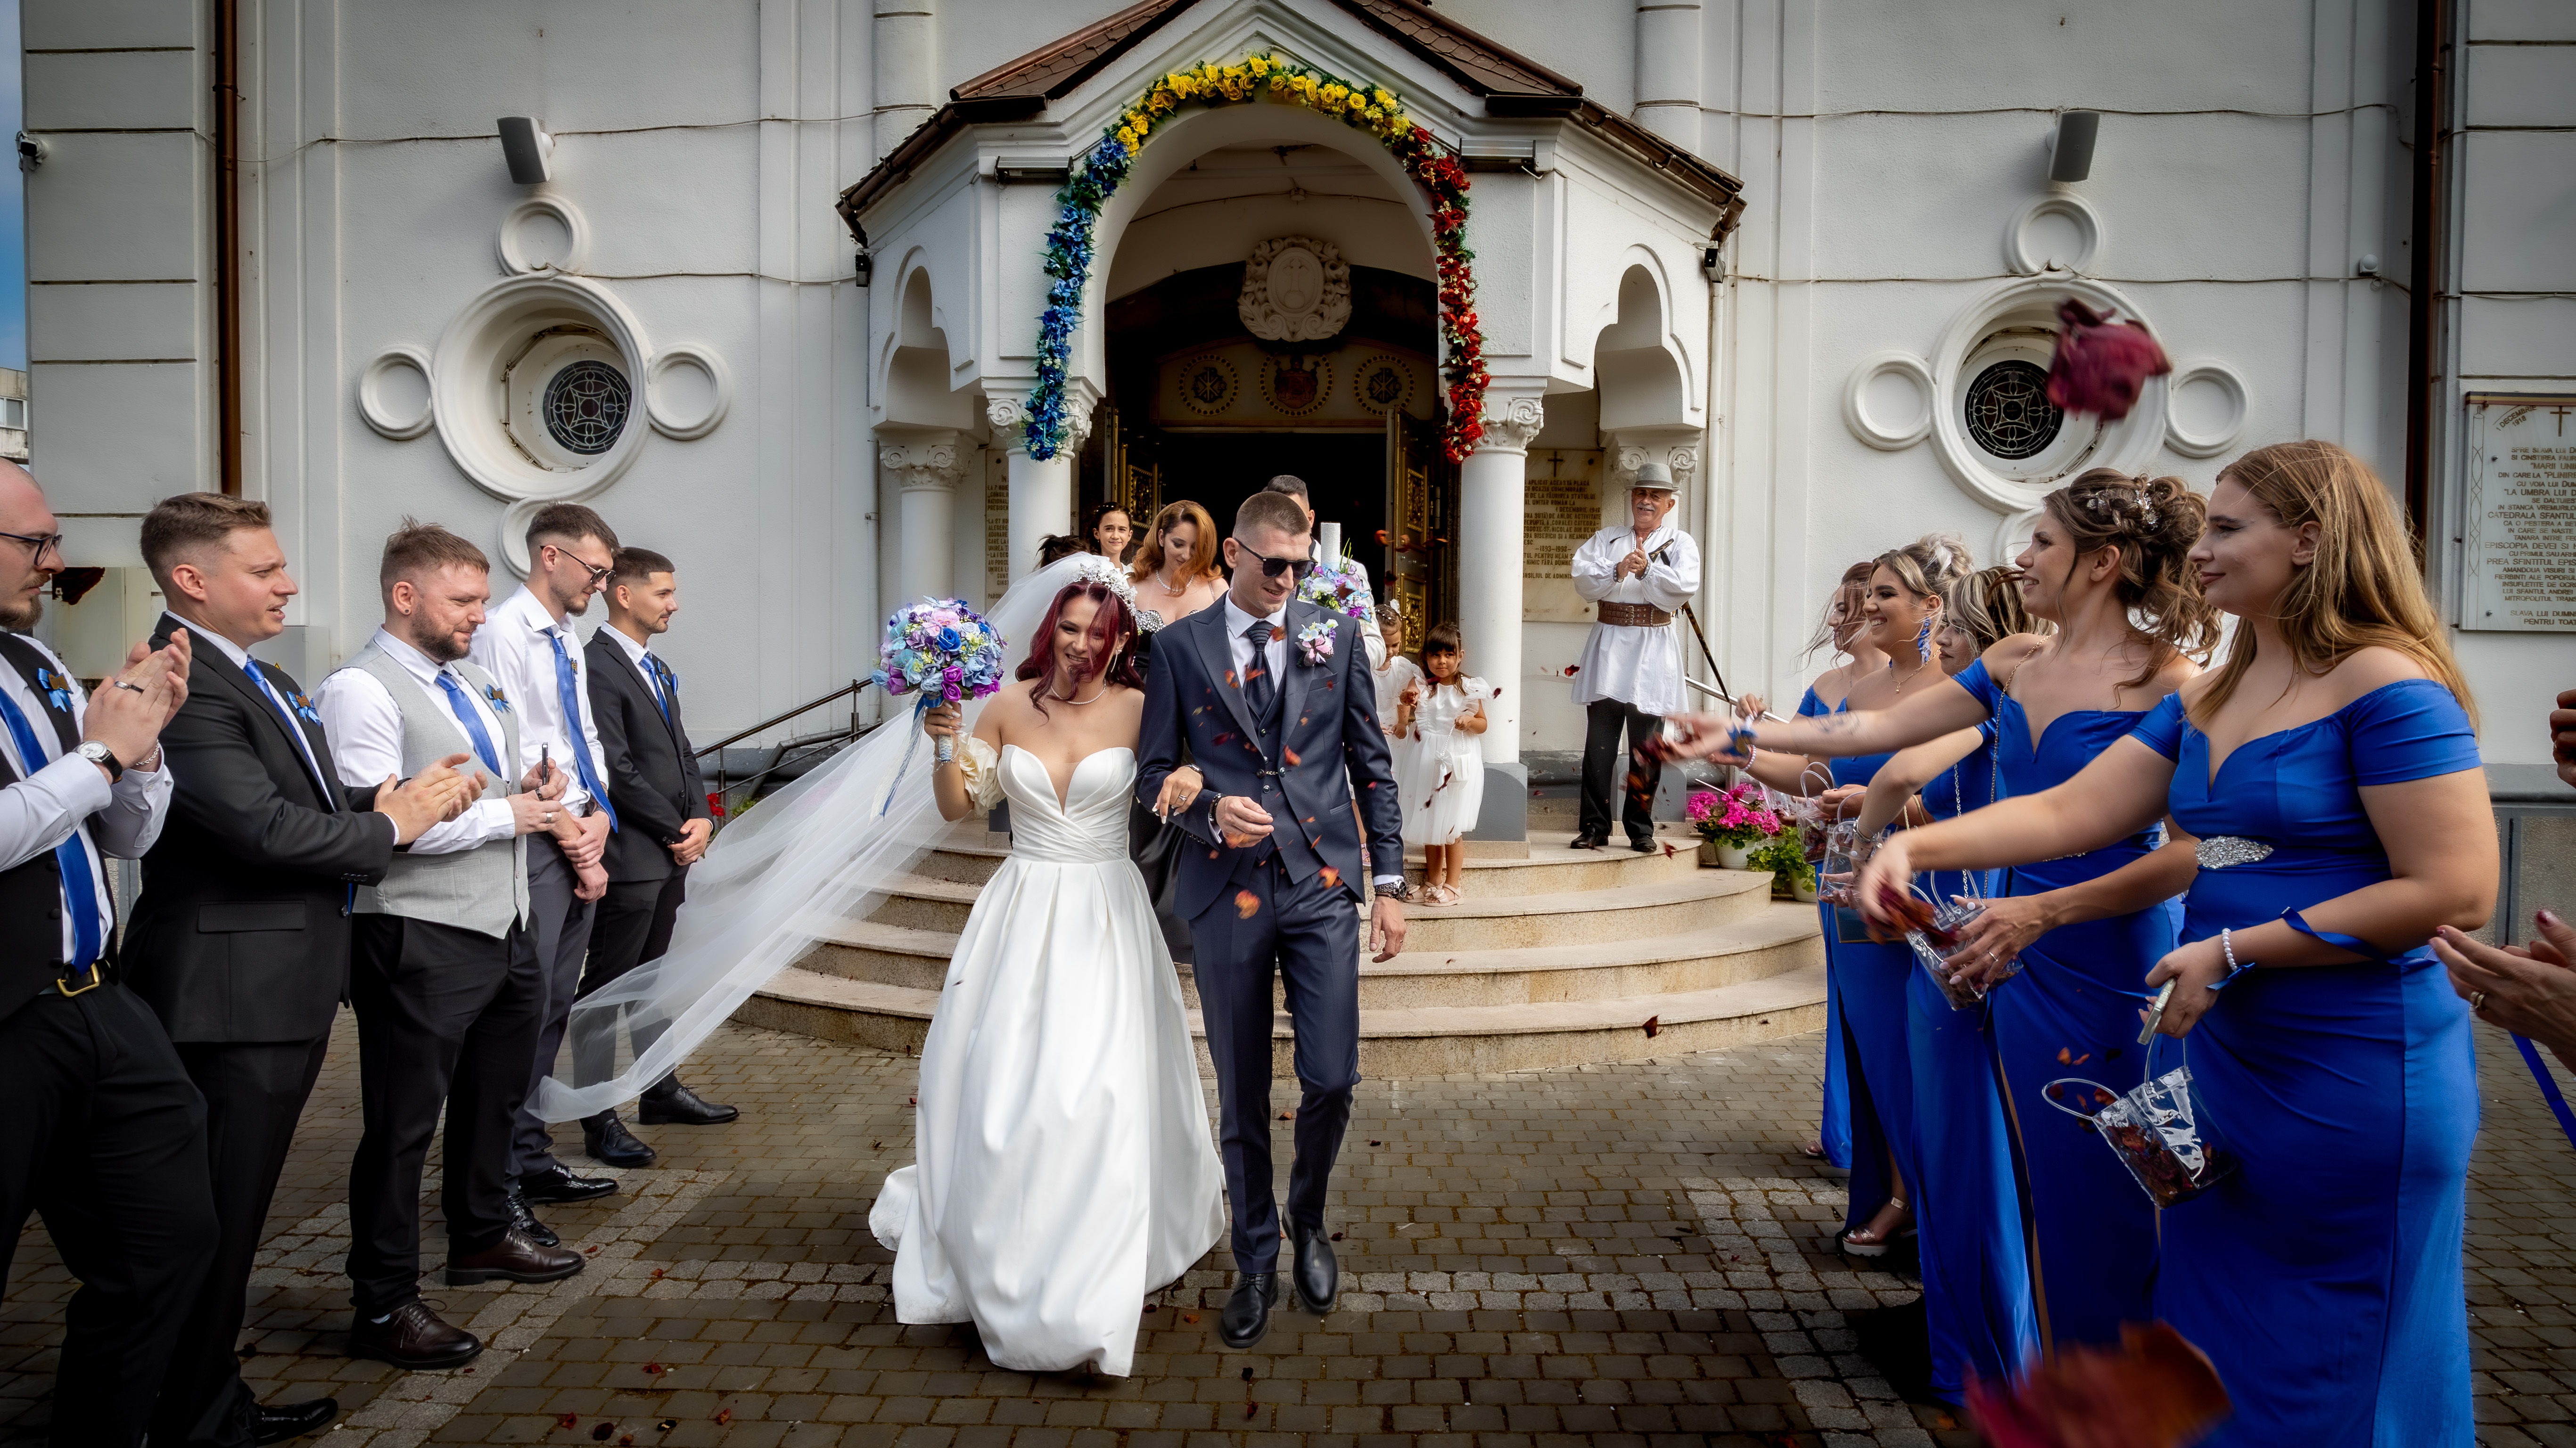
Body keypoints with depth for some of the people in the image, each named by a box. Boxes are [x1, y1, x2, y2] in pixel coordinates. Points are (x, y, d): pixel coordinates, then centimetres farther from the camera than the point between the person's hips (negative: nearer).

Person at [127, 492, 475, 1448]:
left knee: (233, 1215, 19)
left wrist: (387, 798, -3)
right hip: (234, 1000, -10)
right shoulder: (184, 687, -20)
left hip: (285, 988, 10)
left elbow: (306, 802, 16)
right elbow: (265, 826, -27)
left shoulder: (265, 680, 14)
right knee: (215, 1220, 2)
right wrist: (389, 827, -12)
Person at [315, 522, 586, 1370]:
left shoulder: (480, 682, 13)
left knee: (495, 1097, 23)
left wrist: (541, 789, 0)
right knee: (404, 1121, 1)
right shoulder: (361, 690, -13)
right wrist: (509, 814, -16)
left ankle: (482, 1236, 43)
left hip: (507, 925, 9)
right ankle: (383, 1306, 13)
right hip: (421, 940, -9)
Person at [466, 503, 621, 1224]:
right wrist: (572, 836, -11)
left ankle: (533, 1160, 24)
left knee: (553, 1008, 14)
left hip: (580, 845, 9)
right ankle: (498, 1186, 2)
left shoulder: (570, 642, 17)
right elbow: (514, 755, -15)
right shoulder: (504, 633, -11)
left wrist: (598, 815, 1)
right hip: (535, 847, -9)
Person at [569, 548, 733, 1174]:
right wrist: (676, 830, -12)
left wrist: (701, 819, 1)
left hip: (672, 853, 9)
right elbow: (616, 770, -19)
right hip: (629, 858, -9)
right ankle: (599, 1121, 7)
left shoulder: (659, 670, 16)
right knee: (606, 988, 0)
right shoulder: (597, 666, -14)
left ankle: (661, 1091, 30)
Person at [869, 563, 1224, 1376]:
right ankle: (993, 1258, 31)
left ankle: (1086, 1293, 8)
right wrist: (947, 745, -10)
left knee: (1098, 1088, -6)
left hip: (1105, 917, -2)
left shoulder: (1138, 710, -5)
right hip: (1021, 909, 3)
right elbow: (958, 808, 7)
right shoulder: (1010, 706, 1)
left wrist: (1190, 776, -22)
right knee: (994, 1086, 7)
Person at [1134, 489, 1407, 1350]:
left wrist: (1391, 883, 4)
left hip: (1322, 887, 1)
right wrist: (1210, 811, -15)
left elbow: (1371, 764, 8)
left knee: (1331, 1078, -4)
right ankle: (1256, 1266, 28)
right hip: (1227, 891, 0)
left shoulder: (1336, 635, 6)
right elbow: (1152, 771, 6)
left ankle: (1308, 1217, 28)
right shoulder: (1180, 646, 4)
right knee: (1241, 1097, 8)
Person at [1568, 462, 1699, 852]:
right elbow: (1583, 579, -2)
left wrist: (1646, 571, -19)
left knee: (1646, 746, 1)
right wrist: (1617, 572, -17)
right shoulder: (1606, 539, 14)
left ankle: (1641, 829, 11)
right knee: (1599, 740, -1)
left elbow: (1683, 587, -8)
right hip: (1608, 645, 1)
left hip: (1652, 648, -1)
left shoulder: (1680, 543, 9)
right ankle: (1594, 827, 5)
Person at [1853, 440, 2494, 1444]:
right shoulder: (2205, 701, 10)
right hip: (2218, 1052, 8)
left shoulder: (2386, 684, -14)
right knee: (2211, 1332, 18)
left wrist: (2233, 952, -19)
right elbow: (2066, 812, 3)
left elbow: (2453, 893, -19)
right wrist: (1915, 845, -11)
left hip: (2350, 1071, -7)